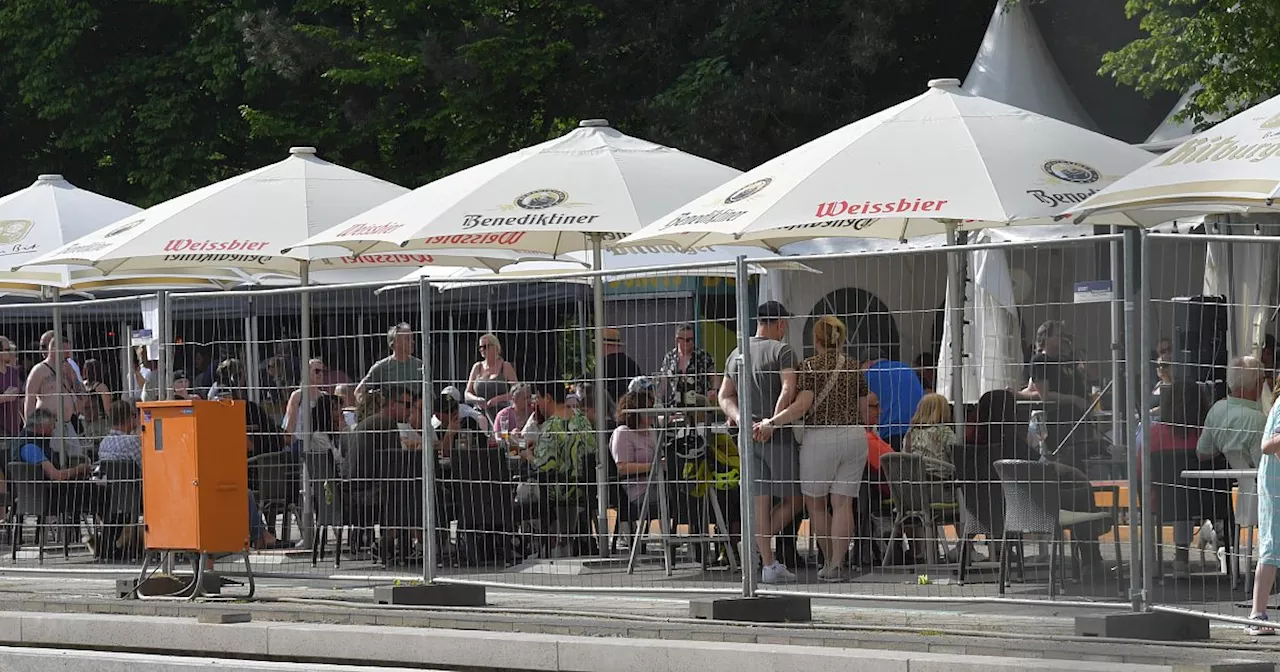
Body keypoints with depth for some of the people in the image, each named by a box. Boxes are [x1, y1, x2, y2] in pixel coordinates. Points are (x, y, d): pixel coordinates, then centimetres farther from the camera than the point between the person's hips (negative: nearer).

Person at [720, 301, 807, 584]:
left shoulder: (736, 355, 14)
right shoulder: (781, 350, -6)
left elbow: (725, 396, 12)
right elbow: (789, 390, -19)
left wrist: (742, 420, 0)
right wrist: (773, 423, -15)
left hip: (748, 435, 6)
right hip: (777, 437, -6)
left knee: (759, 500, 6)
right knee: (794, 499, 6)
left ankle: (768, 564, 3)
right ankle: (760, 546, -6)